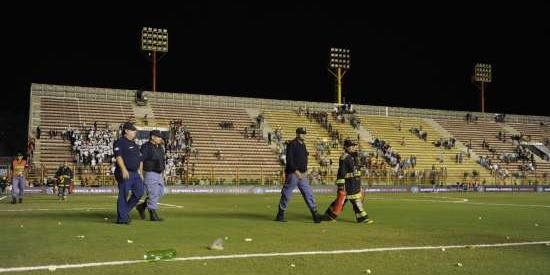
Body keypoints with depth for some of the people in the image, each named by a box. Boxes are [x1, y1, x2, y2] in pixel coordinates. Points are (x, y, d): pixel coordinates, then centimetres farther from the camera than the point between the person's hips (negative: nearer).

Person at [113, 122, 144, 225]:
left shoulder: (134, 144, 21)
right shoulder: (120, 142, -5)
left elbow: (140, 159, 25)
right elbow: (118, 156, -18)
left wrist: (140, 173, 20)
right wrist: (124, 170, -28)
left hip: (135, 173, 8)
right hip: (124, 173, -8)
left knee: (139, 192, 3)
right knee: (123, 195, -4)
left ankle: (125, 211, 18)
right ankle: (122, 218, 2)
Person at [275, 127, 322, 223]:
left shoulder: (303, 145, 14)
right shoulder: (292, 144, -11)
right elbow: (289, 160, -19)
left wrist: (305, 170, 11)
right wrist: (296, 171, -25)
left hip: (302, 175, 8)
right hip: (293, 174, -8)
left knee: (308, 194, 3)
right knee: (286, 195, 1)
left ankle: (315, 215, 3)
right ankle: (280, 215, 13)